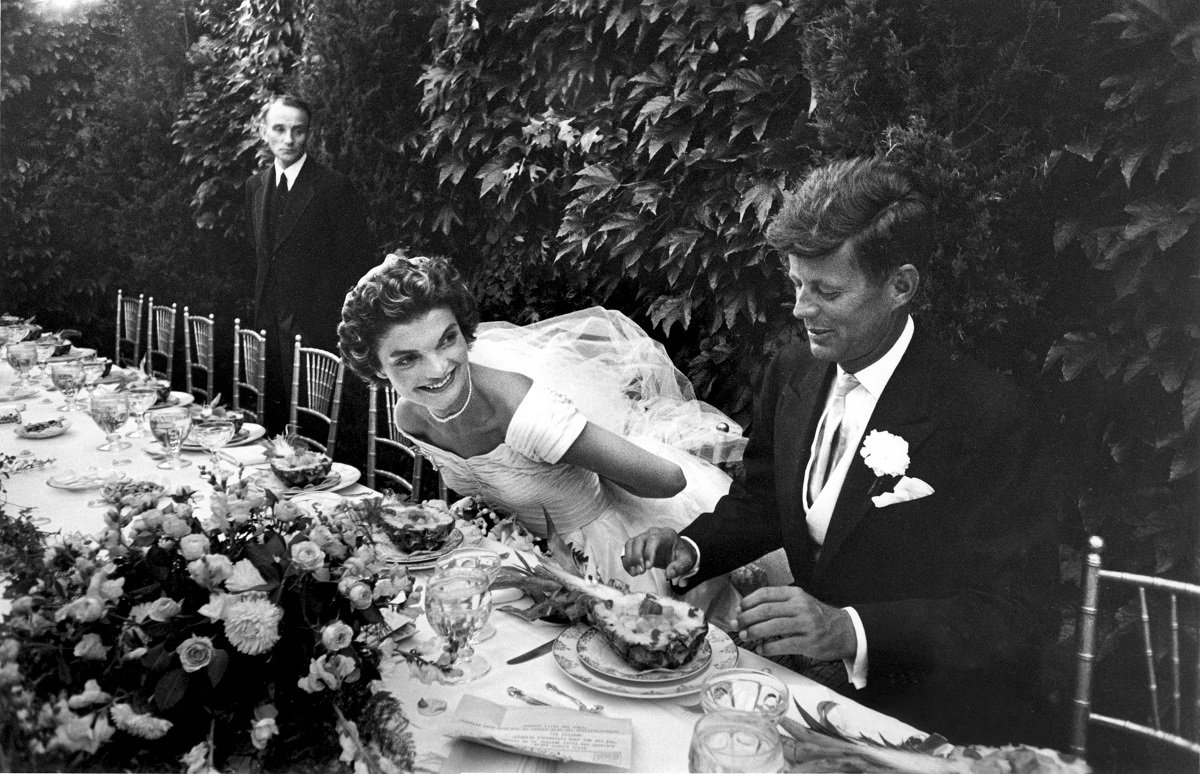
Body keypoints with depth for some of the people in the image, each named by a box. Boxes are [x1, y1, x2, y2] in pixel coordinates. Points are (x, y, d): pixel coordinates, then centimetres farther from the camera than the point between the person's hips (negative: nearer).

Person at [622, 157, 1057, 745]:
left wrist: (849, 631, -34)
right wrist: (690, 550, -7)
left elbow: (1016, 614, -21)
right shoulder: (792, 372, 0)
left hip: (937, 723, -6)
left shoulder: (986, 416, -20)